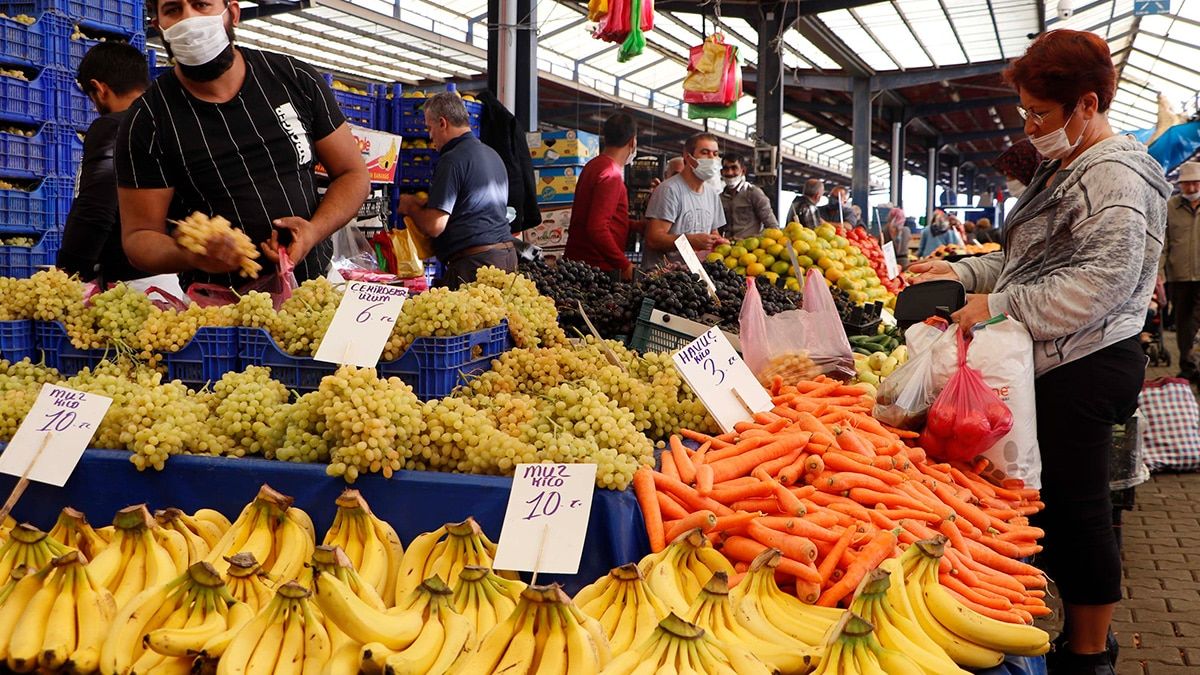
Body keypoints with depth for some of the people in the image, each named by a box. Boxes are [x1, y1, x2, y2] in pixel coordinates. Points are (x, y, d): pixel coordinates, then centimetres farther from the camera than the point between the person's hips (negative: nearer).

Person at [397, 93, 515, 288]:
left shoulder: (453, 160, -11)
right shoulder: (493, 155, 17)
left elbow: (434, 226, -16)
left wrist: (410, 207, 6)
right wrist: (422, 205, 28)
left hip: (474, 262, -9)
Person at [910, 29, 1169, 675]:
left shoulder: (1115, 177, -15)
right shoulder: (1063, 170, 18)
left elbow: (1099, 282, -24)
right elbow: (1030, 258, 23)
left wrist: (1001, 305, -21)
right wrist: (960, 273, 11)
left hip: (1084, 371, -10)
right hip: (1054, 364, 10)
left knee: (1075, 506, -1)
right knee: (1058, 501, 15)